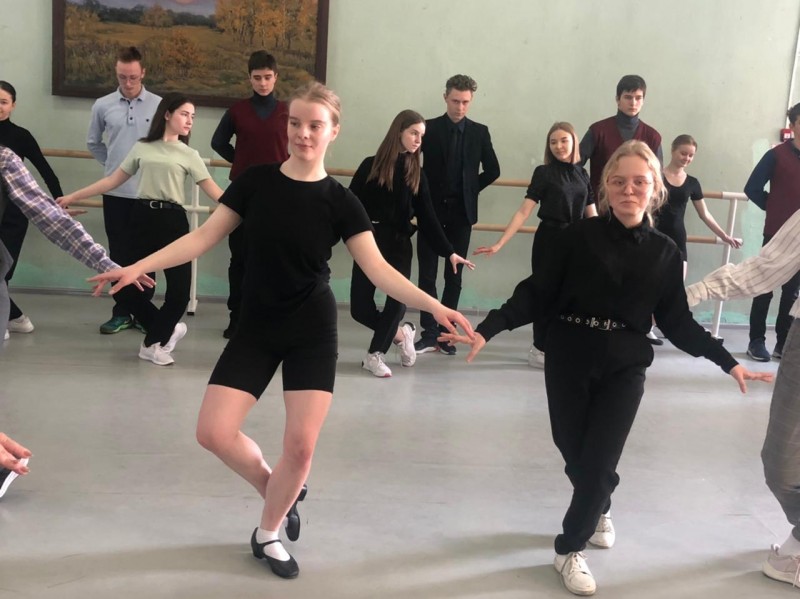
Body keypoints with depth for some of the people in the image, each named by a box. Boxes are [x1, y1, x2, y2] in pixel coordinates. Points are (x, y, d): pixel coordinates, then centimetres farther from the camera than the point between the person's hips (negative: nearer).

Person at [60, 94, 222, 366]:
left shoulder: (189, 155, 7)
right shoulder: (142, 148, 10)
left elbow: (213, 190, 0)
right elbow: (112, 181, 14)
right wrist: (72, 196, 13)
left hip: (173, 221, -1)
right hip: (142, 218, 1)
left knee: (180, 287, -8)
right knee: (132, 286, -4)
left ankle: (153, 342, 15)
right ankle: (164, 332, 22)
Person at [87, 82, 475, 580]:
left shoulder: (340, 201, -8)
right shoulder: (256, 182, -4)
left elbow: (379, 270, -13)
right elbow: (204, 237, -1)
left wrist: (434, 305, -27)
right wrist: (138, 267, -8)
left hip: (313, 331, -2)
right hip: (256, 328, 2)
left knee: (301, 445, -5)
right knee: (214, 432, -6)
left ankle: (268, 534, 22)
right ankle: (276, 490, 24)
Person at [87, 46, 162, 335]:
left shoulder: (159, 105, -4)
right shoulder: (103, 105, 2)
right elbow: (93, 143, 15)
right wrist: (112, 165, 12)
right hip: (115, 192, 2)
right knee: (119, 253, 8)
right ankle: (121, 312, 17)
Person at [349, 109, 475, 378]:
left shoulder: (416, 174, 6)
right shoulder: (371, 166, -1)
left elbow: (427, 218, 4)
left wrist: (449, 252, -2)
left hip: (399, 244, 1)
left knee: (398, 299, -12)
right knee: (360, 307, -2)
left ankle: (374, 355, 7)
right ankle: (399, 333, 24)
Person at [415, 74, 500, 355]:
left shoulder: (480, 132, 4)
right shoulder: (429, 128, -1)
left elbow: (492, 170, 10)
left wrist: (470, 190, 4)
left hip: (462, 212, 1)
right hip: (432, 209, -1)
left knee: (454, 276, 5)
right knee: (427, 274, -1)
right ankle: (429, 333, 5)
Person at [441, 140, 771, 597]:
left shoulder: (665, 252, 0)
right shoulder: (580, 236, -6)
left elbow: (677, 321, 6)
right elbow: (538, 295, -6)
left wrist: (728, 361, 3)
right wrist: (489, 329, -17)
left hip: (625, 369, 1)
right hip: (569, 360, 0)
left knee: (598, 461, -1)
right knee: (574, 453, 11)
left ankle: (570, 548, 23)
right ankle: (599, 509, 45)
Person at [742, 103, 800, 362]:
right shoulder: (777, 155, -6)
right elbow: (752, 189, -8)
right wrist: (774, 208, -2)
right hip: (777, 233, -4)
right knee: (765, 288, 2)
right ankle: (757, 341, 10)